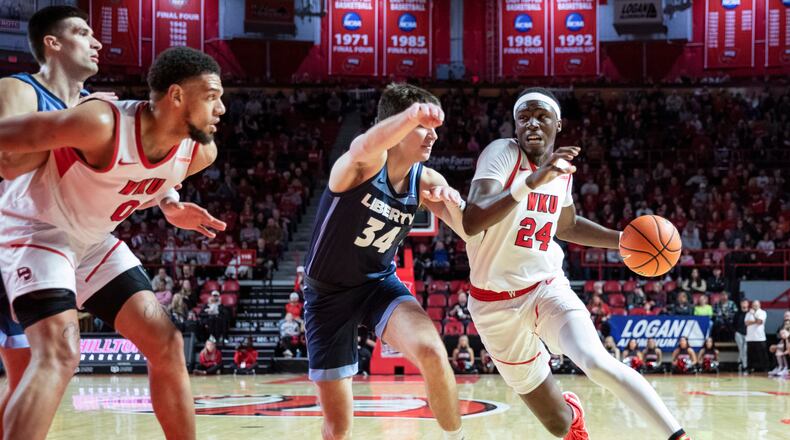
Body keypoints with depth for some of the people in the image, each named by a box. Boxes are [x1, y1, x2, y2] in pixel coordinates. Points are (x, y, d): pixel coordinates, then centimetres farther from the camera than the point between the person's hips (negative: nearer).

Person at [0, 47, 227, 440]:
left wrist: (171, 205, 0)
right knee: (59, 354, -26)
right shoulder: (102, 125, -34)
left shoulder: (200, 151, -10)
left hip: (92, 241, 8)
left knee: (166, 344, 1)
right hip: (34, 230, -7)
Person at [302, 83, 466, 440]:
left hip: (380, 283, 3)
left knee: (431, 352, -29)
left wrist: (454, 202, -30)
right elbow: (364, 147, -49)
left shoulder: (425, 181, -6)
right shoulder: (365, 163, -23)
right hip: (329, 291, -3)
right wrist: (412, 114, -68)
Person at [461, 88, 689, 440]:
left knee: (597, 362, -29)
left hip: (548, 288, 3)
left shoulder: (562, 167, 3)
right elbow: (471, 223, -33)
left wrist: (622, 240, 14)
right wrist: (530, 182, -44)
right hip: (497, 303, -3)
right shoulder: (502, 154, -17)